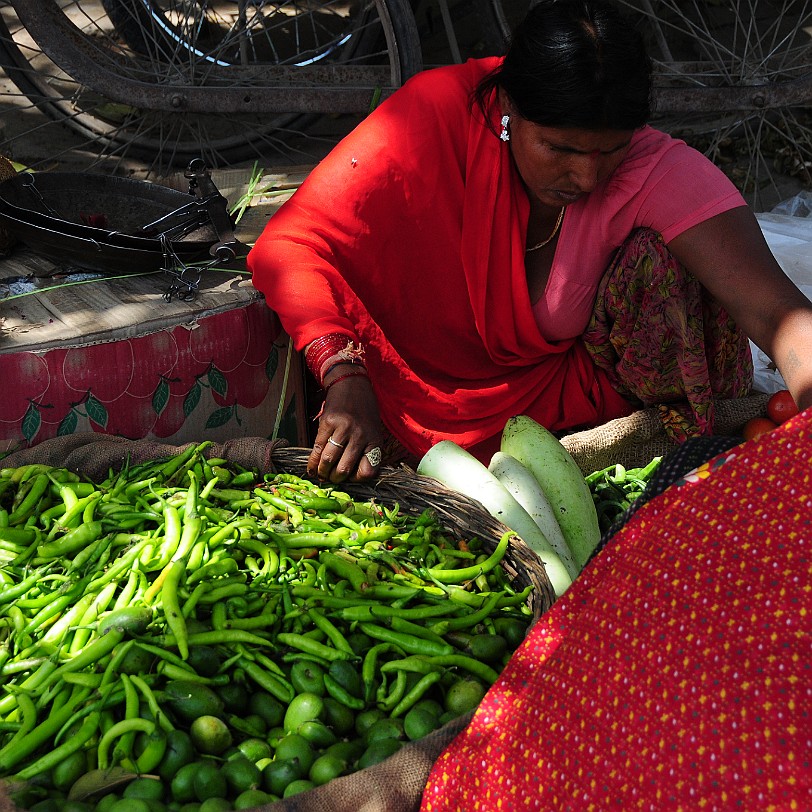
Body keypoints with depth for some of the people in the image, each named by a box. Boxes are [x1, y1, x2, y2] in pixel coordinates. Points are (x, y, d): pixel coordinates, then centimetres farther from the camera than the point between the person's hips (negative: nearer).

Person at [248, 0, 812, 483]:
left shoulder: (656, 170, -23)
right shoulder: (442, 112, -24)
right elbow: (289, 244, -27)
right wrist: (346, 379, -40)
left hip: (570, 388, -1)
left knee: (660, 259, -23)